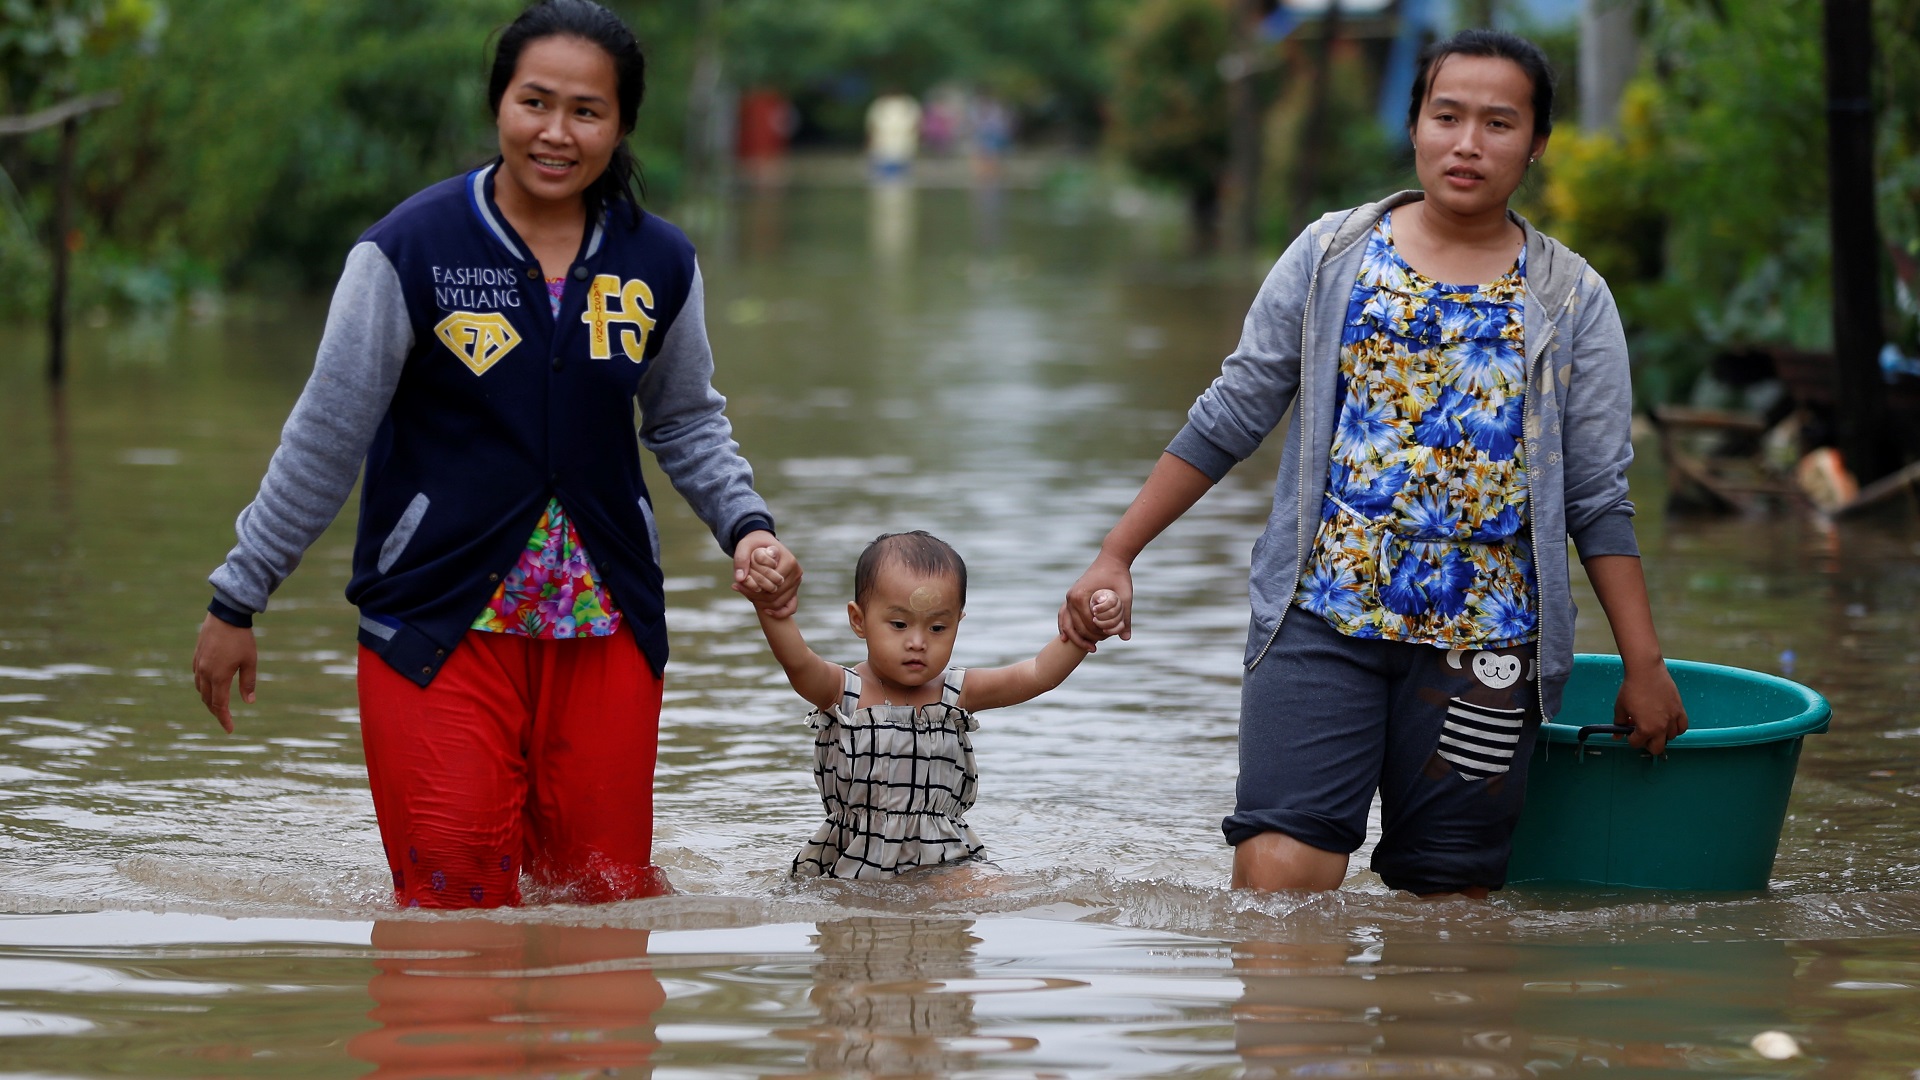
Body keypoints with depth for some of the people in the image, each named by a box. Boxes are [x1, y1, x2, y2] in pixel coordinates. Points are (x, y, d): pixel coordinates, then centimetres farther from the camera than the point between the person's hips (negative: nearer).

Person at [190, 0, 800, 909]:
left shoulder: (659, 265, 2)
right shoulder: (410, 251, -9)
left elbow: (687, 423, 19)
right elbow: (327, 437, -3)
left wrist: (746, 526, 1)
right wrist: (236, 602, 1)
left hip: (603, 625, 3)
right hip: (437, 622, -3)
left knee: (604, 898, 7)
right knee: (455, 903, -10)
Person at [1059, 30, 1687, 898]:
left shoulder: (1571, 302, 5)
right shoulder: (1332, 256, 6)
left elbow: (1598, 500, 6)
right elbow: (1227, 422, 10)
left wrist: (1644, 664, 1)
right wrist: (1116, 556, 6)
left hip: (1480, 642, 1)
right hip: (1321, 615, 0)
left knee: (1450, 892, 2)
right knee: (1278, 870, -15)